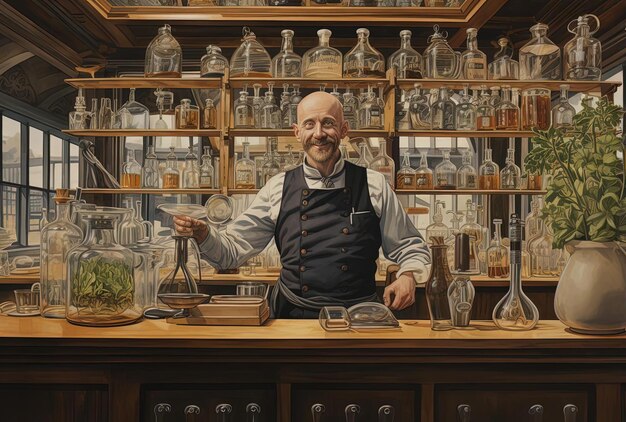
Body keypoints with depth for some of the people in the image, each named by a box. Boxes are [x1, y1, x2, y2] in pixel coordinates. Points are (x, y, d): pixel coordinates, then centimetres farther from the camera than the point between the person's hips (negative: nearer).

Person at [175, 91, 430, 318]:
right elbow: (233, 250, 9)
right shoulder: (278, 189, 8)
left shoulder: (373, 186, 6)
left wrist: (408, 275, -5)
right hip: (292, 318, 1)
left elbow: (410, 247, 14)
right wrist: (202, 235, -9)